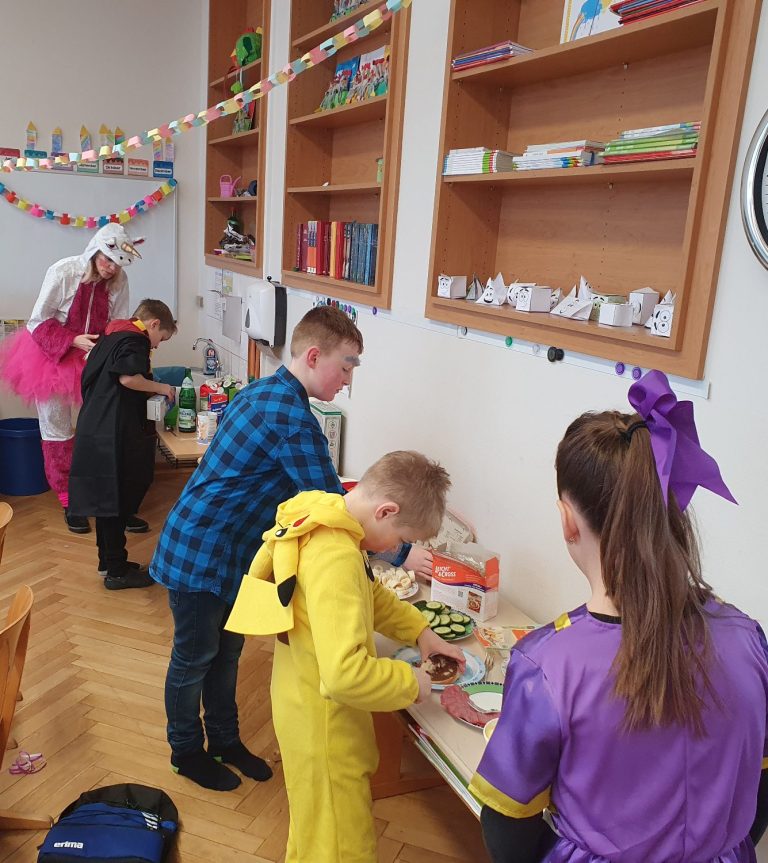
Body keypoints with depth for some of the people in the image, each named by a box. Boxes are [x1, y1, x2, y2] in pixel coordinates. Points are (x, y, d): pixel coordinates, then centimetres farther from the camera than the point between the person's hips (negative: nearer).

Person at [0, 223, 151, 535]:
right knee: (57, 431, 6)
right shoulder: (63, 272, -19)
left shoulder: (118, 282, -10)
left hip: (96, 358, 2)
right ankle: (70, 504, 20)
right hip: (53, 356, -2)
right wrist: (74, 341, -25)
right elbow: (38, 323, -14)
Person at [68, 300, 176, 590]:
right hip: (113, 436, -9)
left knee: (107, 500, 17)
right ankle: (116, 572, 8)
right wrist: (161, 388, -9)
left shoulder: (111, 336, 18)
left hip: (94, 430, 9)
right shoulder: (135, 340, -9)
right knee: (116, 501, -1)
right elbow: (129, 378, -25)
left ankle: (109, 560, 29)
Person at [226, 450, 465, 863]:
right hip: (322, 721, -9)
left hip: (309, 702, 9)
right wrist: (410, 682, -23)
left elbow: (370, 593, 13)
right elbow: (344, 674, -39)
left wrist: (420, 632, 5)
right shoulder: (336, 558, -34)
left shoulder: (323, 517, -4)